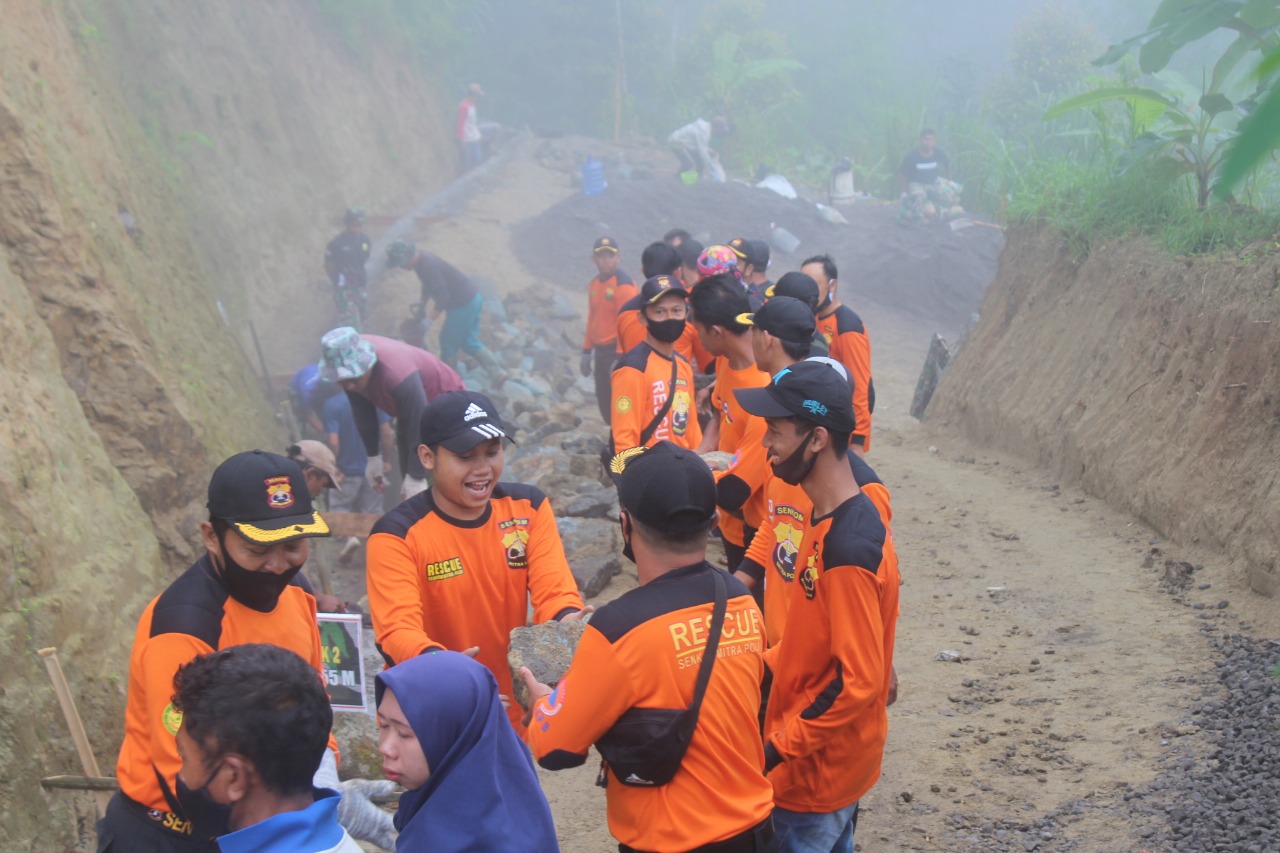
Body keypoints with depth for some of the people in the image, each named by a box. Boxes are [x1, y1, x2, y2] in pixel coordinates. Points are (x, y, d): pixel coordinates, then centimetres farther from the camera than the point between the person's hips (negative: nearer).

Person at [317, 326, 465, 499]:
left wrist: (417, 478, -28)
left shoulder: (398, 375, -41)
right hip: (410, 409, 7)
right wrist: (372, 457, 1)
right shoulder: (351, 364, -19)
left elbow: (420, 428, -35)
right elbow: (363, 413, -4)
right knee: (408, 486, 8)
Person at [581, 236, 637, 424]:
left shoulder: (623, 283, -13)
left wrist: (620, 357, -21)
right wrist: (587, 352, 18)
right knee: (603, 400, 14)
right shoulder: (594, 284, 13)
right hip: (600, 351, 8)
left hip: (616, 350, -8)